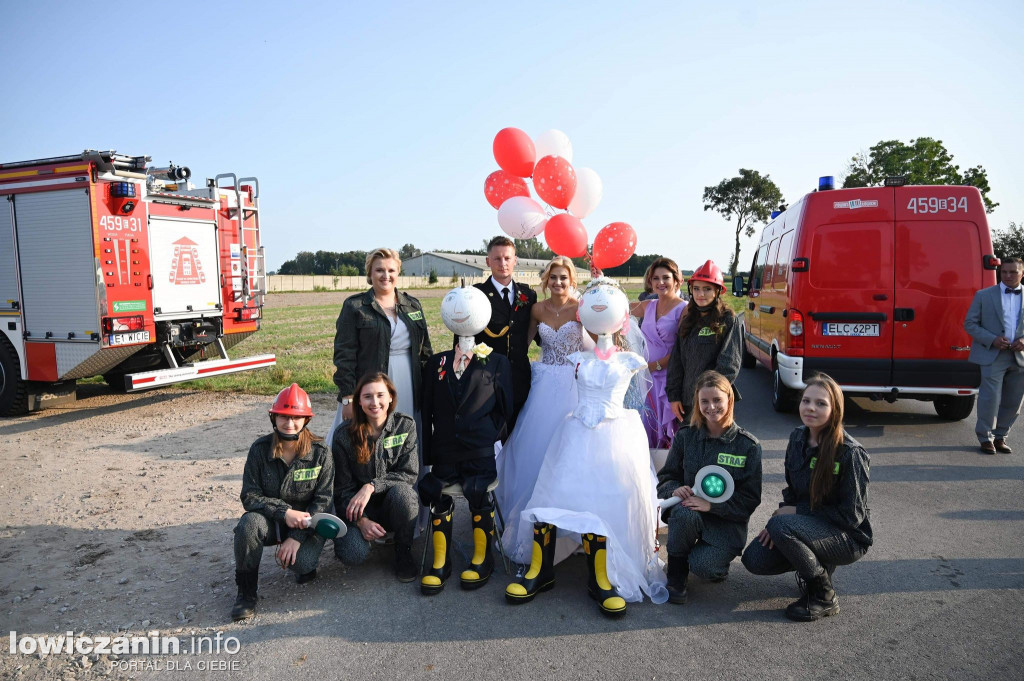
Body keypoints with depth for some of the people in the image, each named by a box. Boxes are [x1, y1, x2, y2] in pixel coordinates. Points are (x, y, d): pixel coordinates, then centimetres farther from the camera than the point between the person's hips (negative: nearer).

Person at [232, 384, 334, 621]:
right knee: (249, 524, -32)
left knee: (302, 564, -27)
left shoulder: (319, 452, -12)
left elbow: (322, 500, -11)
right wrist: (284, 512, -24)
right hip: (270, 520, 1)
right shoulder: (259, 449, -9)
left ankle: (304, 565, 14)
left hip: (305, 522, -1)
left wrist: (296, 537, -20)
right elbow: (249, 496, -10)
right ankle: (246, 592, -13)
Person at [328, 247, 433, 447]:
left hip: (409, 398, 4)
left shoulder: (413, 305, 14)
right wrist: (348, 398, -10)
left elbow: (425, 351, 17)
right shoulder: (355, 307, 2)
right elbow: (344, 355, -3)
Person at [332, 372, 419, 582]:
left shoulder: (405, 425, -9)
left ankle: (404, 552, -9)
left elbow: (409, 474, -12)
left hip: (398, 506, 0)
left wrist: (371, 486, -26)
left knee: (400, 491, -35)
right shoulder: (344, 435, -9)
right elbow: (342, 487, -5)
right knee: (351, 554, -28)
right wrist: (361, 520, -21)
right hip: (360, 509, 0)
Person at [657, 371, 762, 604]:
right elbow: (665, 478, 5)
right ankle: (676, 577, -10)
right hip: (690, 508, 2)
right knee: (684, 513, -35)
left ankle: (719, 560, 13)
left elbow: (750, 499, -8)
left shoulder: (748, 445, -7)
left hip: (726, 522, -1)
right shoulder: (685, 436, 0)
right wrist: (674, 490, -20)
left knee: (702, 566, -27)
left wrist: (712, 504, -23)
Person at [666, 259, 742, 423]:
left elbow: (729, 365, -9)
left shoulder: (728, 320, -4)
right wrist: (673, 395, 6)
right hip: (687, 400, 5)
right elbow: (676, 360, 11)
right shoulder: (687, 320, 12)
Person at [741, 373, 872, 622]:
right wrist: (781, 514, -9)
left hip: (849, 538, -6)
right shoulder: (798, 438, -2)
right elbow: (791, 490, 10)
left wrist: (795, 511, -18)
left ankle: (824, 596, -10)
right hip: (810, 526, 7)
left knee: (781, 525, -32)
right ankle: (818, 565, 14)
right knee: (754, 559, -11)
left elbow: (852, 516, -19)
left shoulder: (850, 453, -22)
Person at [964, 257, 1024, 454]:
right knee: (990, 398, -7)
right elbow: (970, 323, 0)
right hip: (993, 356, -3)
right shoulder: (984, 295, 2)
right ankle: (985, 438, 7)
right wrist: (992, 340, -14)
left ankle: (1000, 437, 23)